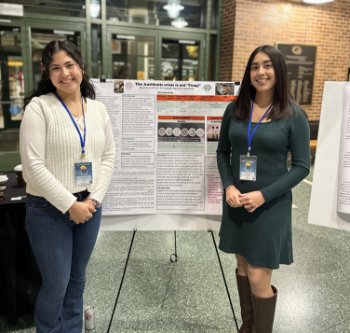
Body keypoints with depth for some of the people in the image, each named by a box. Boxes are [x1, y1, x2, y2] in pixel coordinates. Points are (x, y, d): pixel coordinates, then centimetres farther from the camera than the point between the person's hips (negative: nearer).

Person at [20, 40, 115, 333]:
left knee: (77, 279, 18)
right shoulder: (39, 107, -10)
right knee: (56, 284, 6)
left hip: (89, 206, 4)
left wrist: (93, 199, -6)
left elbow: (108, 156, 5)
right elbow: (33, 165, -15)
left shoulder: (98, 108, 5)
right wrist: (69, 205, -16)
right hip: (49, 210, -4)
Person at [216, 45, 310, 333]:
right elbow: (223, 152, 7)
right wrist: (228, 186, -9)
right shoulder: (235, 109, 1)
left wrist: (263, 195, -17)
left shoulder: (294, 115, -8)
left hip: (271, 205, -4)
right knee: (242, 266, 18)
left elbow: (301, 167, -8)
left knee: (258, 278, 0)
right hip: (236, 202, 4)